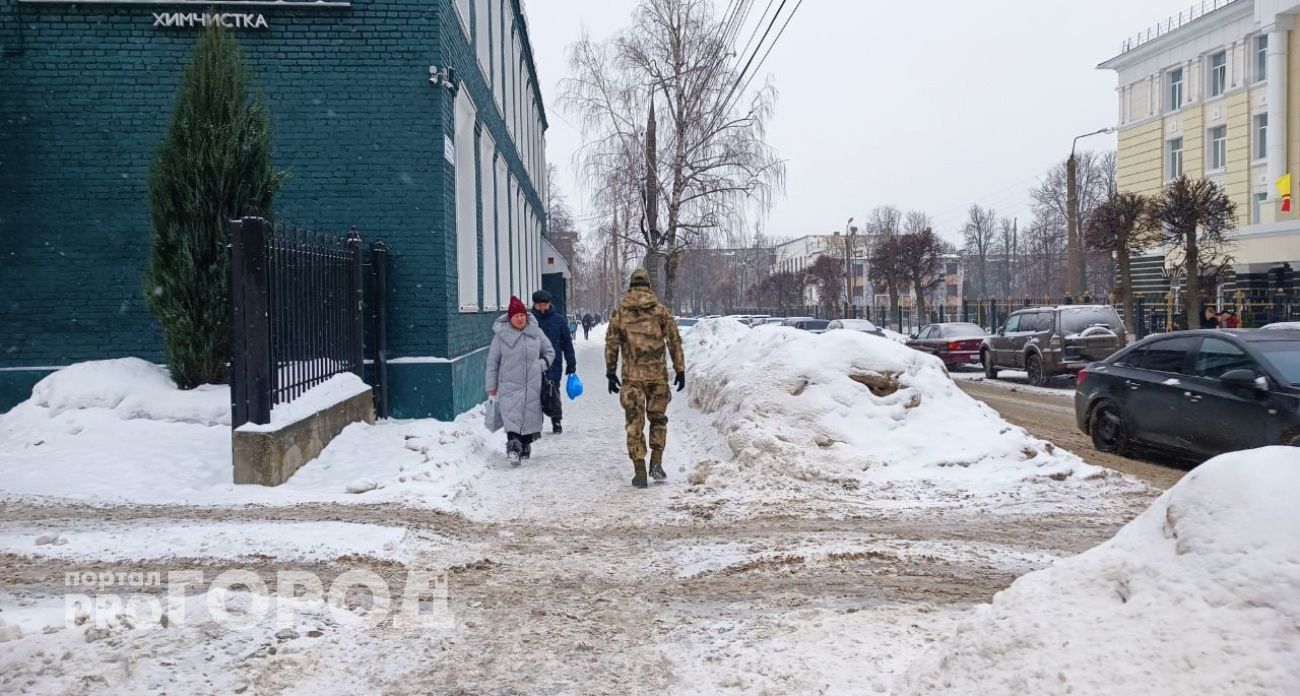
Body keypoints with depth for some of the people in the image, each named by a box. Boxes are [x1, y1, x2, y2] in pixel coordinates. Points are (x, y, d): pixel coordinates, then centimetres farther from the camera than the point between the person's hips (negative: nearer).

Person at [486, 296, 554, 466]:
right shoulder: (501, 335, -3)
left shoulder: (536, 332, 4)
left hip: (532, 385, 3)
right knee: (512, 416, -17)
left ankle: (525, 446, 25)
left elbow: (550, 352, 18)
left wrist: (541, 365, -1)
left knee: (530, 416, 8)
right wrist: (492, 386, 3)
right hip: (509, 385, -3)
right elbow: (492, 362, 3)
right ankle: (513, 446, -25)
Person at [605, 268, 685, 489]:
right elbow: (674, 341, 2)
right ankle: (656, 463, 6)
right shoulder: (661, 311, 2)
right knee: (658, 418, 17)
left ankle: (640, 472, 4)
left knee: (635, 423, 5)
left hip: (632, 377, 0)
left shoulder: (619, 313, 2)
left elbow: (611, 344, 4)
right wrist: (680, 370, 7)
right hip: (658, 375, 1)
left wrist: (610, 372, 11)